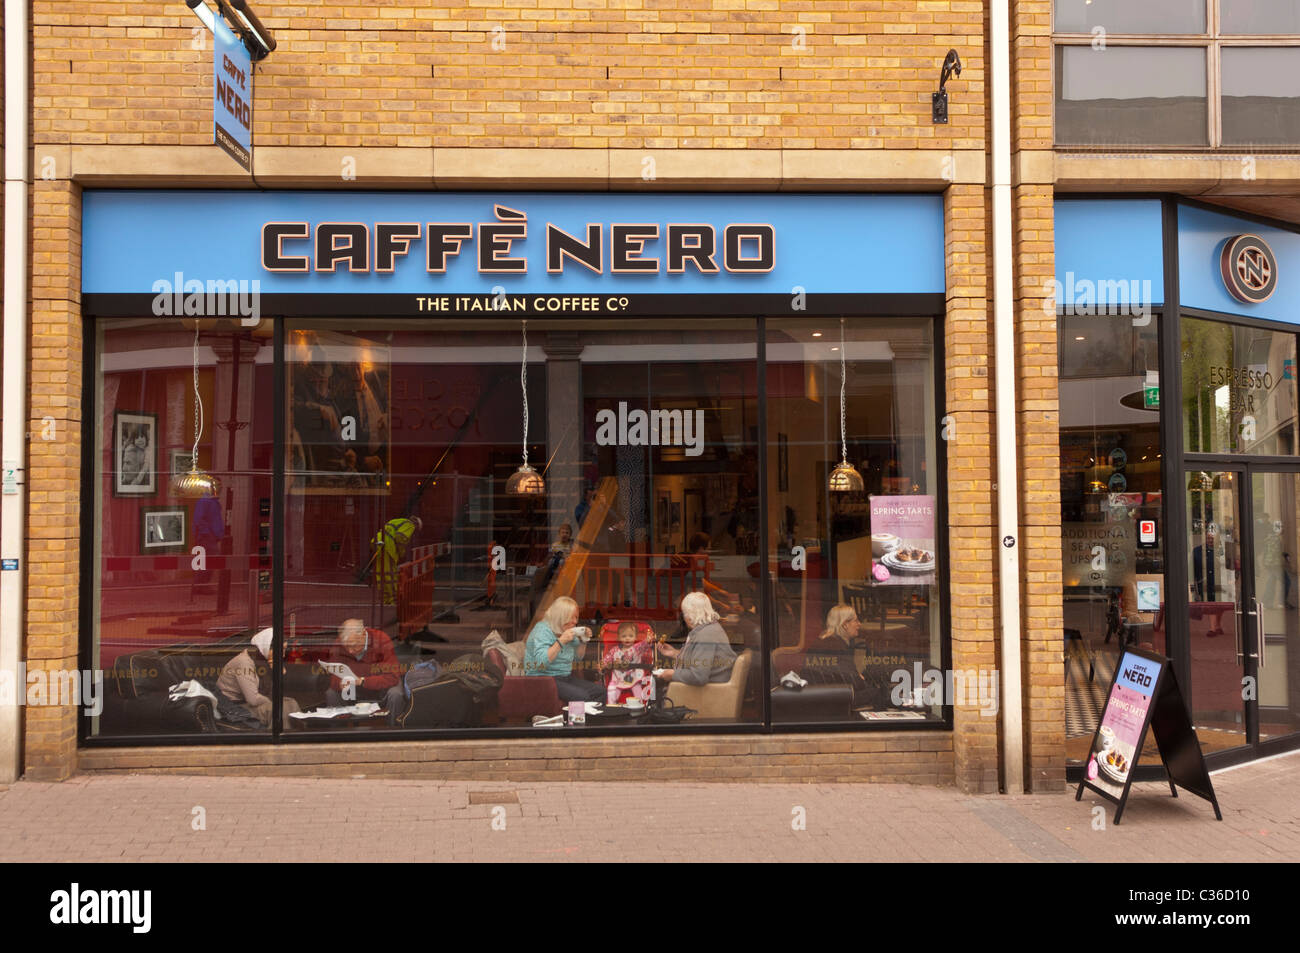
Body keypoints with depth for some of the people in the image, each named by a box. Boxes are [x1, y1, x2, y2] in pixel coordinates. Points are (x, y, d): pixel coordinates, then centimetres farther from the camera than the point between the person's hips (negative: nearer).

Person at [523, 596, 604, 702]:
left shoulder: (567, 630, 11)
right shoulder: (542, 630, -14)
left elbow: (577, 657, 22)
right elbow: (541, 663, -27)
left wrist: (583, 641, 3)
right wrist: (561, 641, -28)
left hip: (566, 677, 8)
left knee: (600, 692, -10)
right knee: (582, 697, -28)